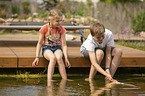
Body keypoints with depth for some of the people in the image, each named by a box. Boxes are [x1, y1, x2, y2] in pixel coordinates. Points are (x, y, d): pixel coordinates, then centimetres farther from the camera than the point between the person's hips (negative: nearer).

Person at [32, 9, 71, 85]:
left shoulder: (61, 29, -5)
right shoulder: (44, 28, -9)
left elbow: (64, 45, -4)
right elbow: (39, 43, -1)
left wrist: (66, 58, -14)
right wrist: (37, 57, -8)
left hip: (57, 47, 1)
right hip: (46, 48, -1)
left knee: (59, 58, -34)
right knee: (53, 58, -36)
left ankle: (65, 80, -29)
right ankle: (49, 80, -38)